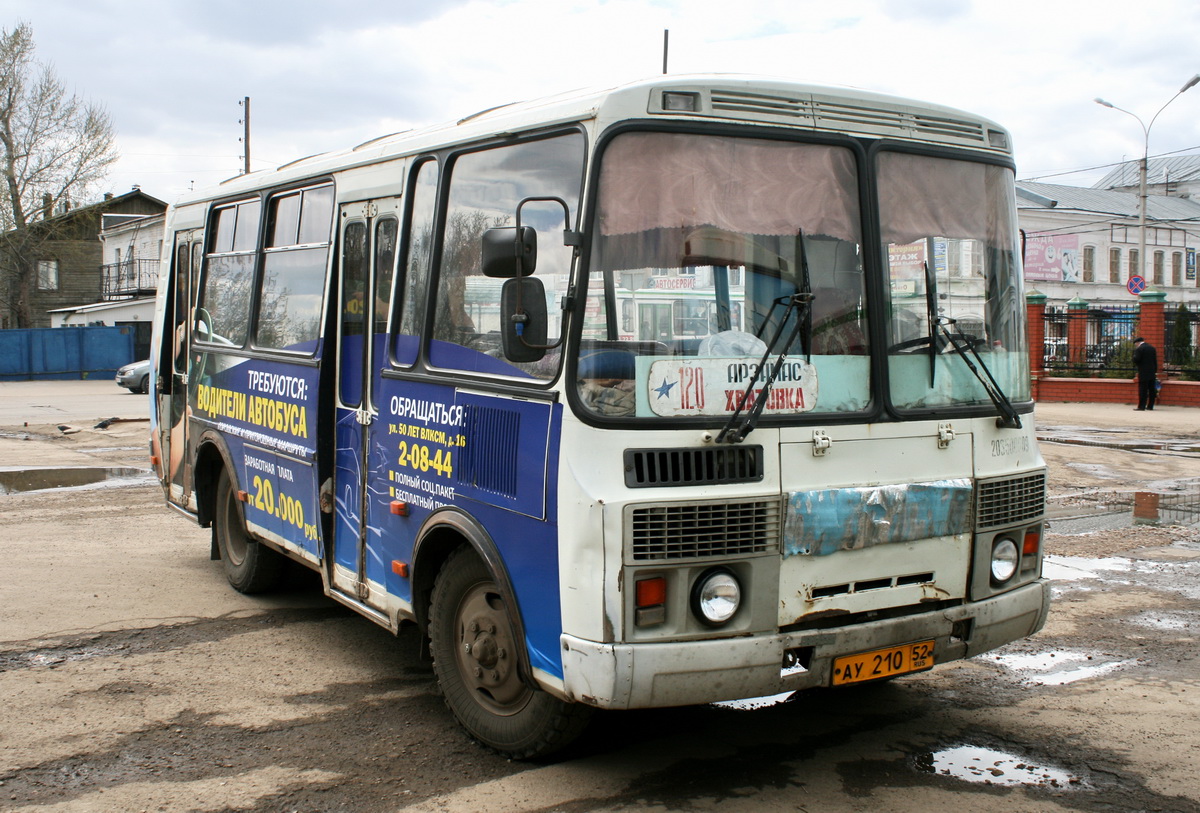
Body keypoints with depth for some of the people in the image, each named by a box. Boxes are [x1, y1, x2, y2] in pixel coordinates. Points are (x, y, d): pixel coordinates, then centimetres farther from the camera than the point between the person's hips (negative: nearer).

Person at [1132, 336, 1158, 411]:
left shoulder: (1139, 349, -11)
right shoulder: (1152, 348, 12)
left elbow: (1136, 360, -18)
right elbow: (1155, 361, 14)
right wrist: (1155, 371, 17)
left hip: (1143, 373, -7)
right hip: (1152, 373, 7)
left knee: (1143, 390, -7)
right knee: (1152, 390, 10)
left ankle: (1141, 406, -9)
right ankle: (1150, 406, 15)